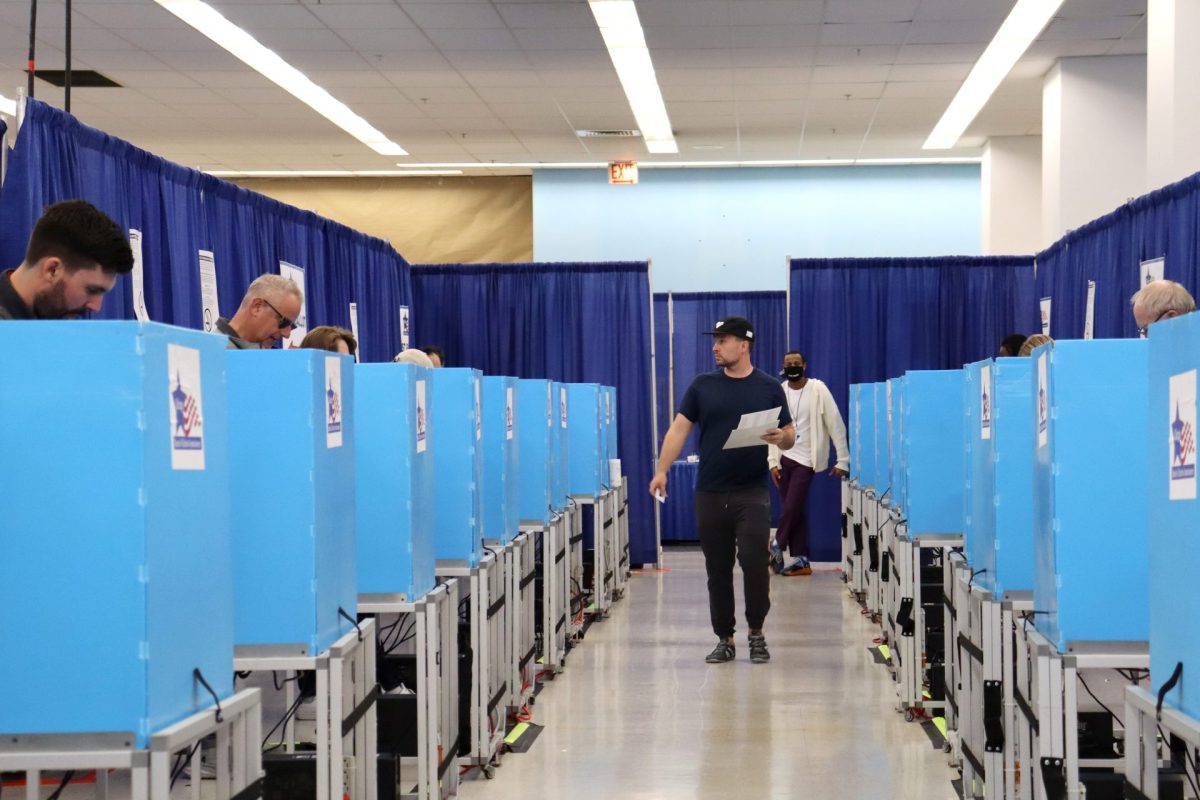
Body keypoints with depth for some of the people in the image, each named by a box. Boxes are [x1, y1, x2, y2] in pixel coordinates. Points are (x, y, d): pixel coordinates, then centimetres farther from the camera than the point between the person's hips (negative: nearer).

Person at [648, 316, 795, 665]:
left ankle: (756, 631, 5)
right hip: (710, 493, 2)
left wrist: (780, 437, -18)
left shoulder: (769, 388, 3)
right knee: (717, 568, 6)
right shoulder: (703, 386, 6)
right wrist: (662, 470, -12)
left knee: (754, 559, -13)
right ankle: (724, 639, 16)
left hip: (752, 492, -2)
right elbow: (679, 428, 2)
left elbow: (789, 437, 7)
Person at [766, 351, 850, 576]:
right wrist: (773, 462, -3)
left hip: (806, 460, -4)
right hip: (784, 459, 4)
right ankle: (801, 560, 11)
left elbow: (836, 424, -9)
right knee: (795, 510, 6)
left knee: (791, 508, -10)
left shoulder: (817, 389, -9)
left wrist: (843, 460, -12)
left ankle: (777, 547, 10)